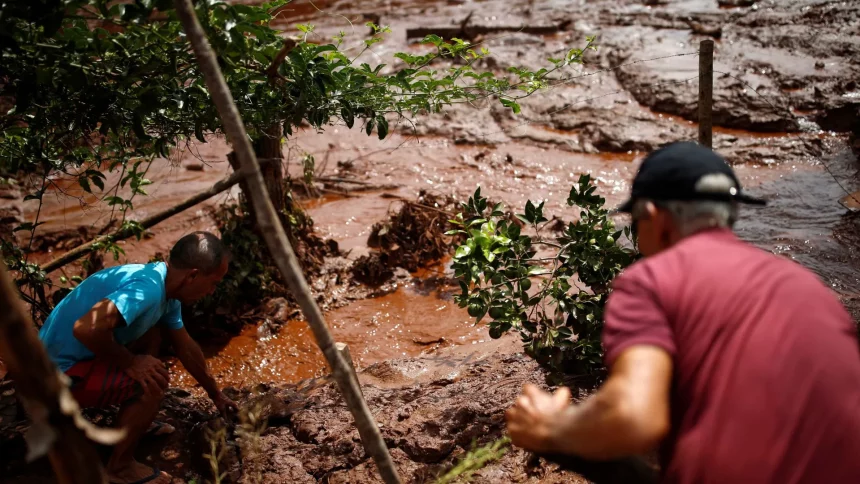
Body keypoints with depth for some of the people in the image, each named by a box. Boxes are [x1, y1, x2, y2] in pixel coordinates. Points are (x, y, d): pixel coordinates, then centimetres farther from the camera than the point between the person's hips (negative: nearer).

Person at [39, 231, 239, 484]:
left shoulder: (165, 288, 3)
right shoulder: (148, 288, -27)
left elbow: (187, 349, 16)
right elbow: (86, 329, -40)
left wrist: (216, 395, 25)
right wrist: (130, 362, -22)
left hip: (75, 355, 9)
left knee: (152, 335, 12)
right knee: (153, 381, -17)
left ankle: (137, 421, 22)